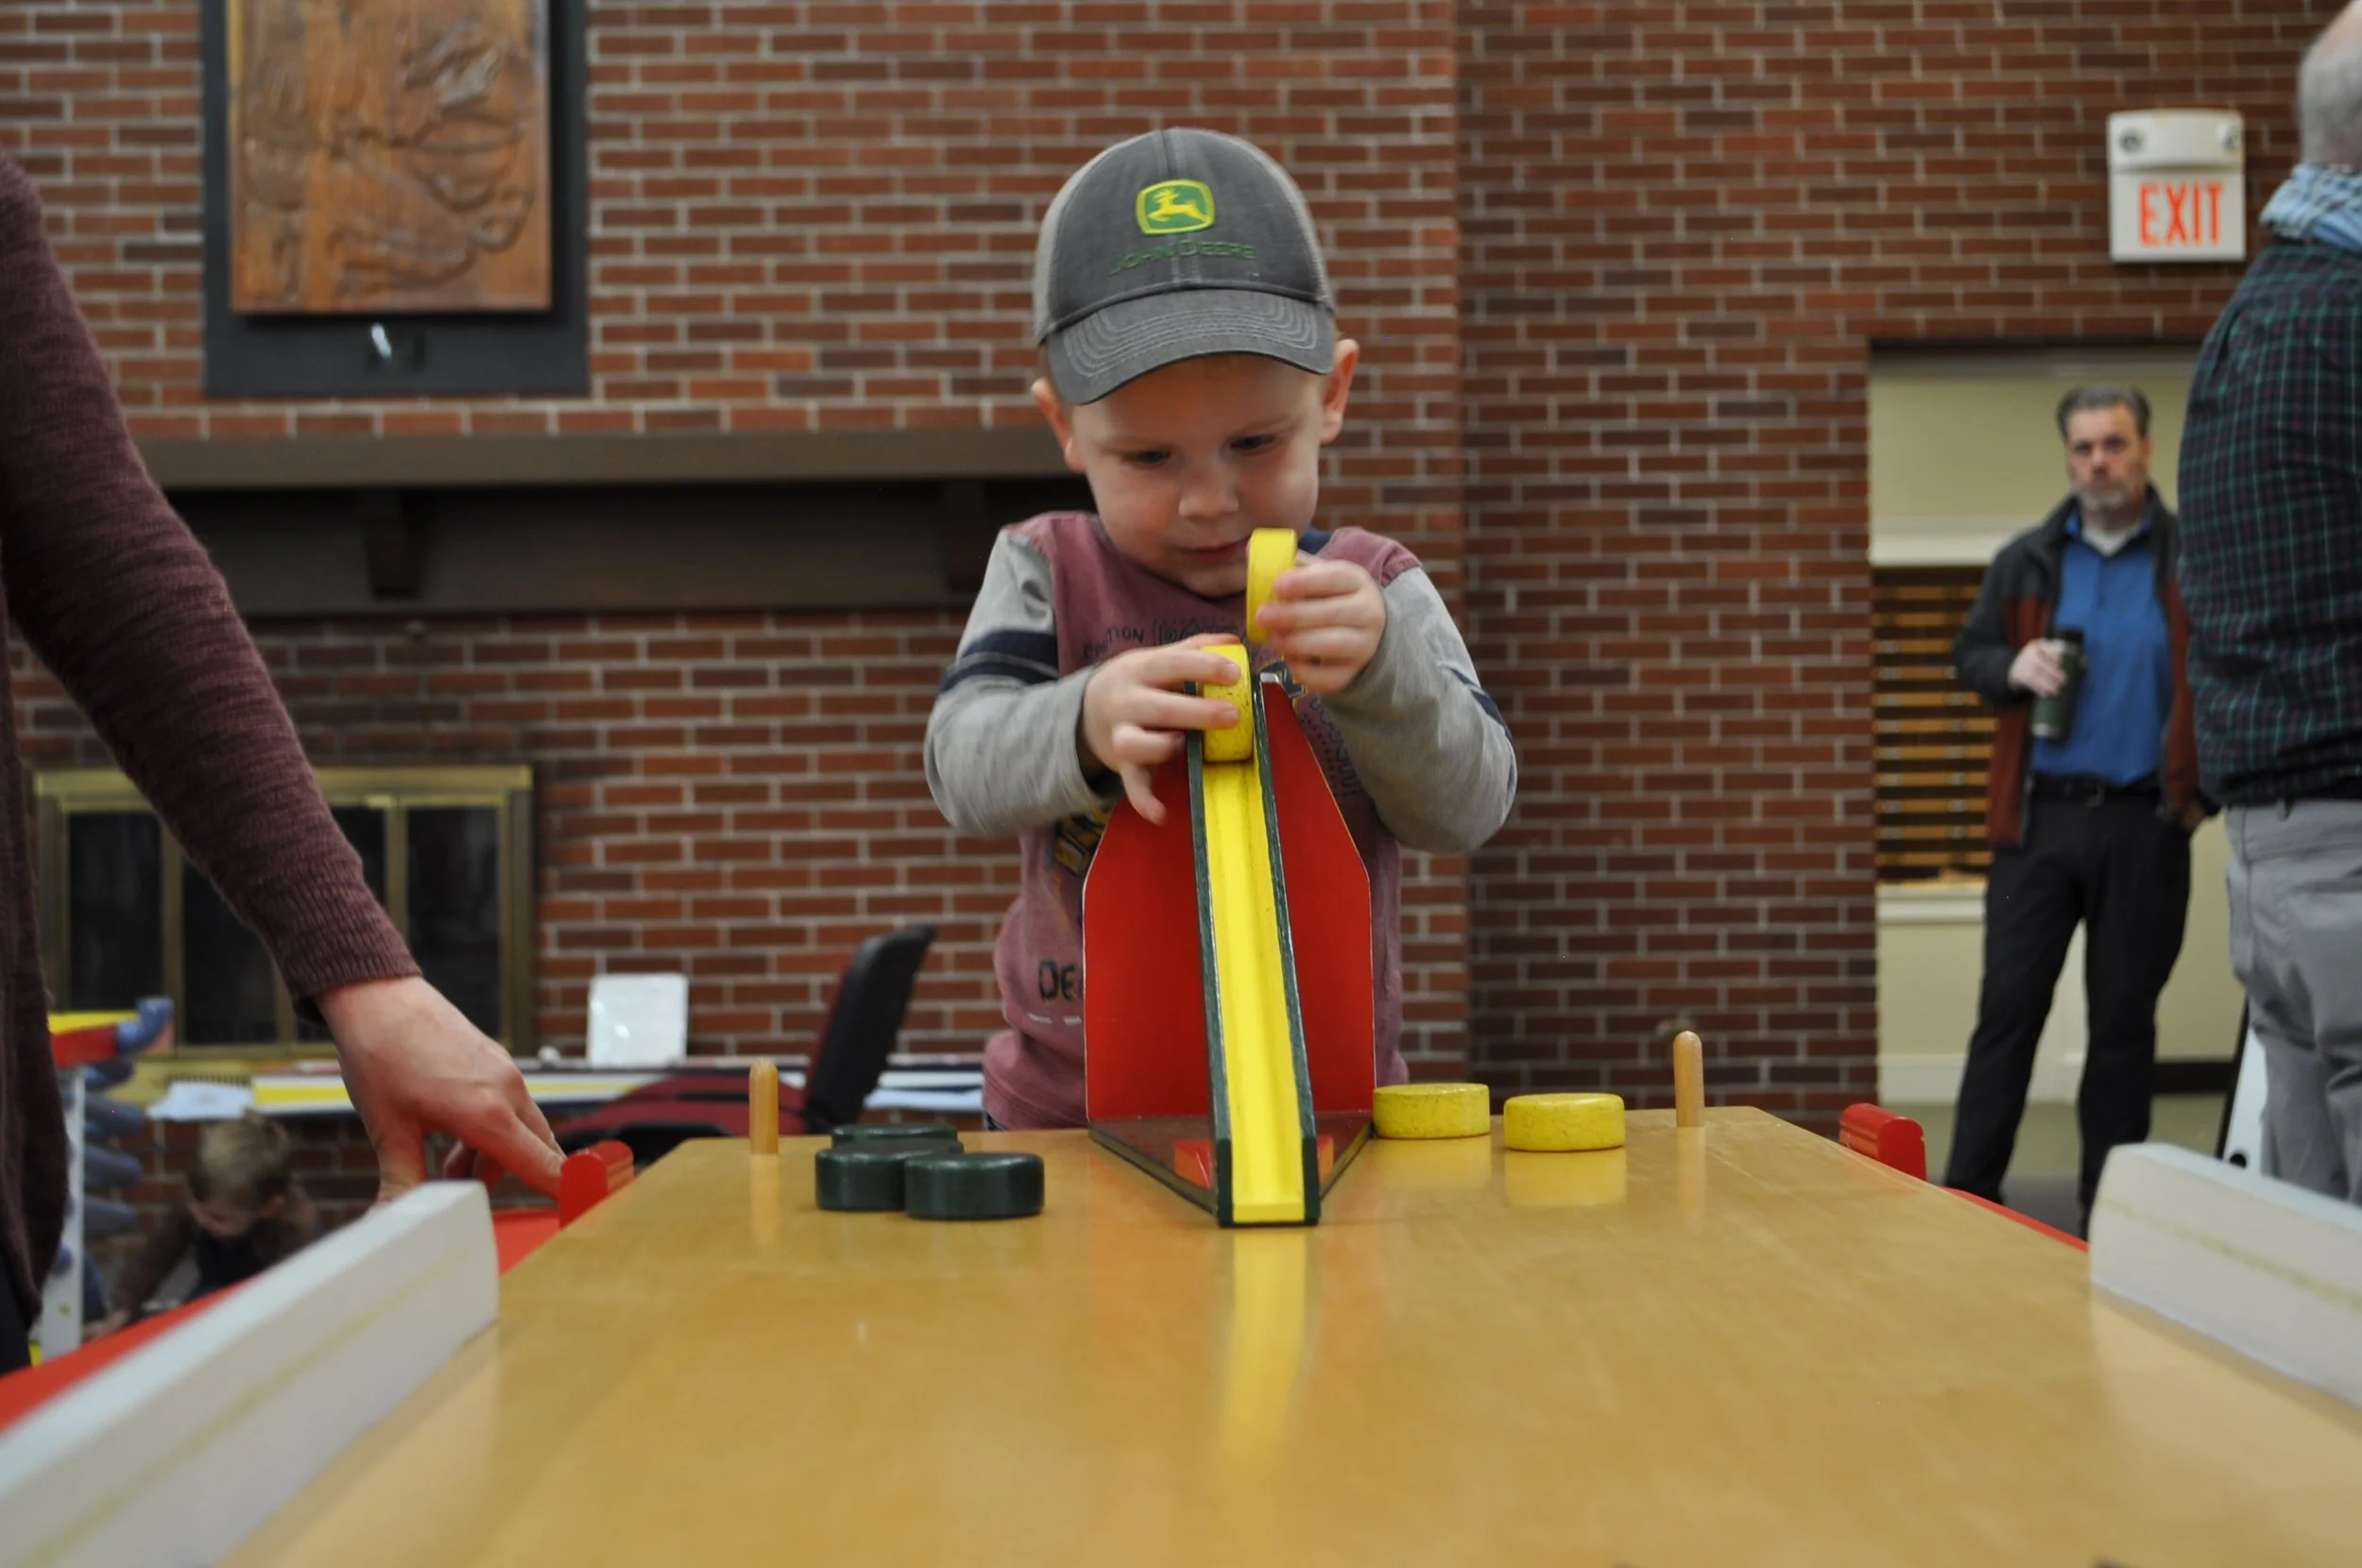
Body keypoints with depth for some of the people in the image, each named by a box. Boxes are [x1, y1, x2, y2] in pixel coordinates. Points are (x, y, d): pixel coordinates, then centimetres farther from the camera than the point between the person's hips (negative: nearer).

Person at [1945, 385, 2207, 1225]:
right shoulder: (2027, 561, 9)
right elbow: (1969, 654, 14)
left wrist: (2206, 786, -7)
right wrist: (2014, 667, -8)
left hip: (2144, 824, -1)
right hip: (2040, 815, 1)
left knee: (2124, 1019, 6)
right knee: (2008, 1007, -1)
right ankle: (1967, 1200, 1)